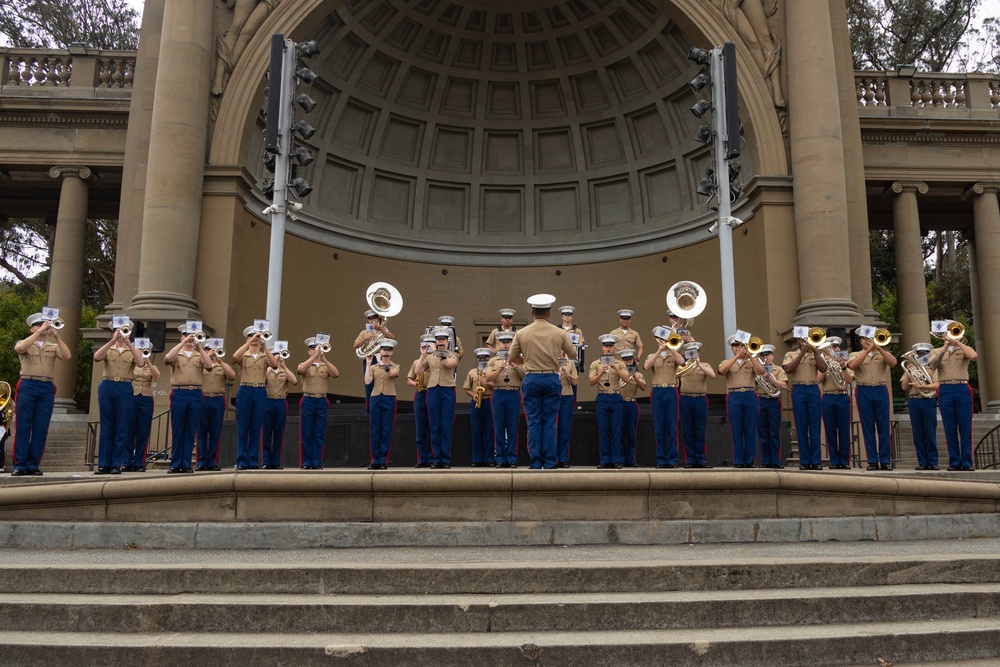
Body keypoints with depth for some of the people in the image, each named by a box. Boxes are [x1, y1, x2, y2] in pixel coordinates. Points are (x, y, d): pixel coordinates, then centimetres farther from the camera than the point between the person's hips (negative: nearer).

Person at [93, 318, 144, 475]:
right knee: (106, 427, 3)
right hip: (107, 387, 1)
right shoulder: (107, 348, 12)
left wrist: (128, 342, -16)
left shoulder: (132, 350, 11)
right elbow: (96, 357, -10)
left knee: (121, 428, -1)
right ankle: (103, 464, 6)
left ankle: (117, 464, 3)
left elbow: (141, 363, -10)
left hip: (125, 389, 0)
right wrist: (113, 340, -17)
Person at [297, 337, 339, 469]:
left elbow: (336, 374, -9)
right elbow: (301, 370, -17)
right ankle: (306, 463, 6)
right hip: (308, 401, -1)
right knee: (306, 434, 0)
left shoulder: (326, 366, 11)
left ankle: (317, 462, 7)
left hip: (322, 402, 1)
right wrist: (315, 356, -20)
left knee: (320, 434, 2)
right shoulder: (304, 365, 8)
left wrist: (324, 358, -16)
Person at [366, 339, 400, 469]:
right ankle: (375, 461, 8)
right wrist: (369, 364, -8)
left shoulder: (395, 366, 7)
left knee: (386, 431, -1)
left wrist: (382, 362, -15)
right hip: (375, 399, 2)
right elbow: (367, 381, -6)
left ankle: (384, 461, 4)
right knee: (374, 431, 2)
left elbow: (392, 373, -17)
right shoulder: (373, 367, 10)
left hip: (389, 399, -1)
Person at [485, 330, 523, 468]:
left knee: (512, 428, 1)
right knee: (499, 428, 2)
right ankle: (500, 459, 8)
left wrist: (514, 366, -17)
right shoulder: (493, 361, 12)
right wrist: (499, 370, -16)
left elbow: (525, 375, -3)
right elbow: (488, 378, -1)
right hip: (498, 394, 1)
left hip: (514, 395, -1)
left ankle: (512, 459, 6)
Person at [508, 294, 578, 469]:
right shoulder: (559, 333, -2)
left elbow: (513, 358, 6)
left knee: (534, 422, 4)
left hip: (531, 379, 0)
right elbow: (573, 354, 10)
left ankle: (535, 462, 5)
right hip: (552, 379, 0)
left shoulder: (521, 333, -2)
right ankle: (549, 462, 5)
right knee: (550, 422, 5)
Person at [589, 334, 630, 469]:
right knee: (603, 430, 1)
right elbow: (591, 382, -2)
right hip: (602, 398, 0)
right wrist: (601, 373, -18)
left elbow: (626, 379, -5)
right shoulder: (595, 364, 8)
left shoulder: (620, 364, 9)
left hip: (616, 398, 0)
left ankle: (617, 460, 6)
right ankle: (605, 460, 7)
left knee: (616, 430, 1)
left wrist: (616, 369, -19)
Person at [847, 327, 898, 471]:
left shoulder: (882, 353, 13)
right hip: (863, 391, -1)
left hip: (881, 390, 1)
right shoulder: (855, 355, 10)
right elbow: (852, 365, -13)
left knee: (883, 427, 0)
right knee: (868, 427, 0)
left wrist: (879, 348, -13)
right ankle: (872, 461, 5)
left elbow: (893, 363, -8)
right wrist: (867, 350, -13)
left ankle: (885, 461, 5)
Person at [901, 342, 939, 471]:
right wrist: (908, 373, -3)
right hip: (914, 402, 2)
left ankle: (933, 462, 1)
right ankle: (922, 462, 5)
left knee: (930, 433, -3)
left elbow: (936, 385, -6)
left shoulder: (932, 368, 9)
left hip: (929, 402, -2)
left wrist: (921, 386, -21)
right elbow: (904, 387, 7)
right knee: (918, 434, 1)